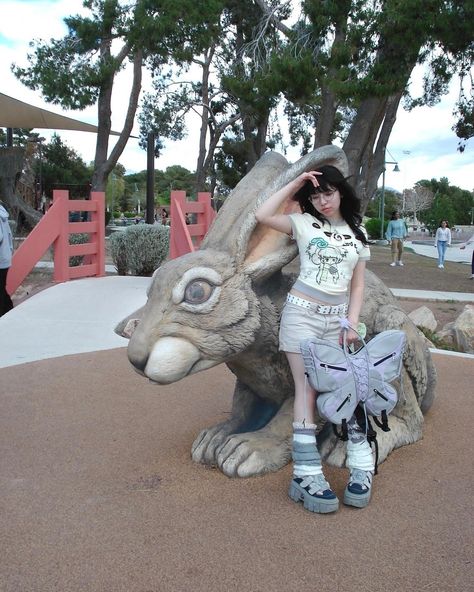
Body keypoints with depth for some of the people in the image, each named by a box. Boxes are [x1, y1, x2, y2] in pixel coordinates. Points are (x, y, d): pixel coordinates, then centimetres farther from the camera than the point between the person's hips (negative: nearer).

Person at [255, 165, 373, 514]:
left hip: (338, 317, 3)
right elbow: (263, 215, -13)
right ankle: (307, 476, -4)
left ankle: (361, 469, 10)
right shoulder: (304, 223, 3)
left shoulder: (357, 233, 12)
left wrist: (352, 324, 1)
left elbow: (357, 285, 11)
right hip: (302, 313, -3)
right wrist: (295, 184, -6)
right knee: (307, 391, -6)